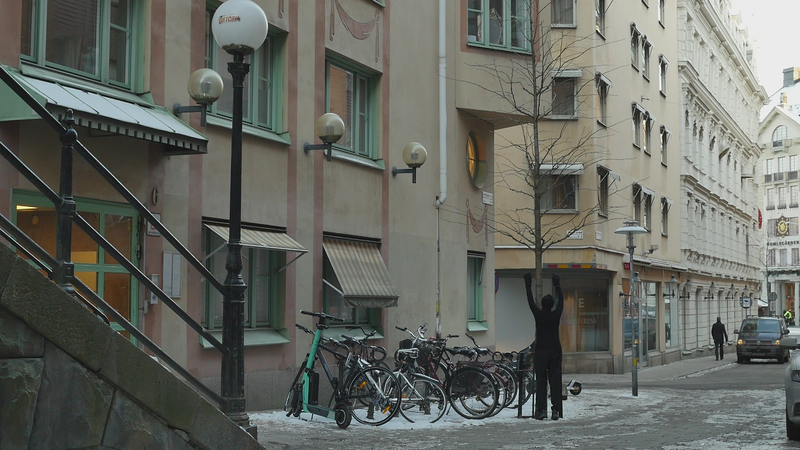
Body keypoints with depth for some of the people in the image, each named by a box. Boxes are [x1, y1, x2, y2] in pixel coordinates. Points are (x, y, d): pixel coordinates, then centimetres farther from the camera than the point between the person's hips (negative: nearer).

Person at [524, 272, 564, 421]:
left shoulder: (538, 314, -5)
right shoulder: (557, 314, 0)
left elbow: (530, 300, 5)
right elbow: (561, 300, 15)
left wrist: (528, 284, 14)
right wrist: (557, 285, 26)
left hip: (540, 351, -2)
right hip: (555, 350, 2)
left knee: (541, 381, -1)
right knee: (555, 380, 2)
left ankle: (541, 410, -6)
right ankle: (556, 410, -1)